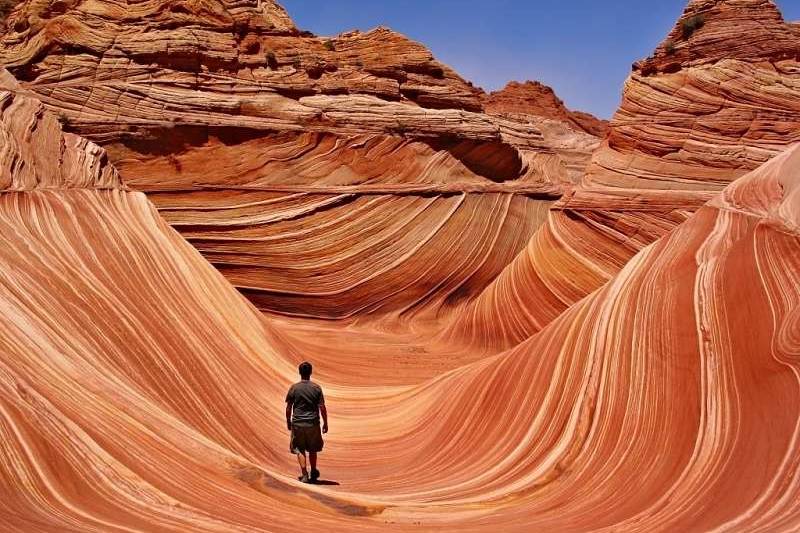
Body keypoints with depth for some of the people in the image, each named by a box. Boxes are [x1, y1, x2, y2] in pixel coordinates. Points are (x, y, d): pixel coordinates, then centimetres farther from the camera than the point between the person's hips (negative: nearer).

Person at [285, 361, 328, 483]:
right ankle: (313, 473, 27)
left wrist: (288, 422, 14)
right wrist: (325, 423, 5)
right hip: (313, 423, 1)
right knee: (312, 450, 17)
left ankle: (304, 475, -3)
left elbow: (288, 408, 0)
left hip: (298, 423, -1)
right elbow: (322, 408, -4)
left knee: (300, 450, 7)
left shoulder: (294, 388, -4)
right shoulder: (316, 388, -3)